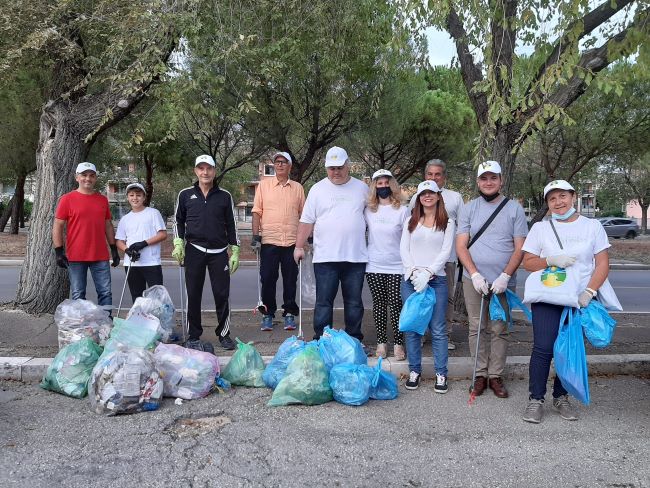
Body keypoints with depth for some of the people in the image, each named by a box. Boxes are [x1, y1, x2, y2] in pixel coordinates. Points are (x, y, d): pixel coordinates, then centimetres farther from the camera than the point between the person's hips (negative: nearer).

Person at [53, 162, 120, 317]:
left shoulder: (103, 199, 10)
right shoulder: (67, 199, -1)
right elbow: (58, 226, -2)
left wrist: (114, 249, 12)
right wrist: (59, 252, -8)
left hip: (100, 257, 3)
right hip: (76, 257, -3)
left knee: (105, 292, 4)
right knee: (78, 295, 5)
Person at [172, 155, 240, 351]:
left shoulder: (224, 196, 7)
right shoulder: (185, 195, 7)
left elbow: (231, 225, 10)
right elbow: (179, 221, 14)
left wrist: (235, 252, 6)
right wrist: (178, 243, 0)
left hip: (219, 252, 0)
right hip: (194, 250, 0)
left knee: (222, 294, 0)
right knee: (193, 295, 4)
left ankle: (224, 334, 14)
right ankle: (194, 336, 14)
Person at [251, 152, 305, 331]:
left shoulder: (298, 188, 8)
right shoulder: (264, 185, 4)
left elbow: (303, 214, 11)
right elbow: (257, 212, 2)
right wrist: (256, 237, -5)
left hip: (292, 242, 1)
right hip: (269, 241, -1)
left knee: (290, 280, 7)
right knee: (267, 279, 4)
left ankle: (289, 314, 18)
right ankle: (268, 314, 17)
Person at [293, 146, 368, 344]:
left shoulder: (361, 188, 8)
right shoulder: (318, 189, 5)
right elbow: (306, 221, 6)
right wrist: (299, 246, 2)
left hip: (356, 257, 1)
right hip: (325, 258, -1)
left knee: (354, 302, 10)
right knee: (323, 302, 2)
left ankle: (354, 340, 22)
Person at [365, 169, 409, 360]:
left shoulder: (402, 211, -1)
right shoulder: (368, 211, 5)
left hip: (397, 267, -2)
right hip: (374, 267, 2)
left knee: (396, 305, -2)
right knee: (379, 304, 8)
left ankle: (398, 344, 10)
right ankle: (381, 342, 18)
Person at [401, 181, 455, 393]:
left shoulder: (447, 223, 8)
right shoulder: (411, 222, 14)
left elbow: (446, 252, -2)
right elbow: (404, 250, 6)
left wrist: (427, 272, -14)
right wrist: (414, 272, -10)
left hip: (436, 280, -2)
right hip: (411, 280, 2)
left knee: (438, 329, -1)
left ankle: (441, 373, 6)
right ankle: (414, 371, 15)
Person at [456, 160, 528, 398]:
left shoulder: (514, 209, 3)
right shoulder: (468, 209, 6)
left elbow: (520, 248, 0)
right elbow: (461, 246, 1)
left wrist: (505, 276, -13)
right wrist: (475, 274, -12)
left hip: (503, 281, -1)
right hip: (474, 279, 1)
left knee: (499, 330, 4)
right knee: (477, 328, 5)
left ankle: (496, 376, 14)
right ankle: (481, 374, 14)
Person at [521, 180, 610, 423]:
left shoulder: (592, 226, 5)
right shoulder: (540, 228, 4)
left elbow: (602, 264, 2)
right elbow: (528, 262, 3)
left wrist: (589, 292, -12)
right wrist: (552, 260, -16)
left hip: (580, 301, 1)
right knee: (543, 349, -8)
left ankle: (561, 397, 22)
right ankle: (536, 400, 3)